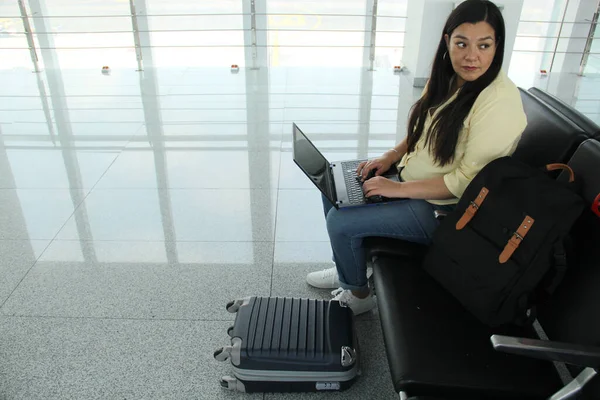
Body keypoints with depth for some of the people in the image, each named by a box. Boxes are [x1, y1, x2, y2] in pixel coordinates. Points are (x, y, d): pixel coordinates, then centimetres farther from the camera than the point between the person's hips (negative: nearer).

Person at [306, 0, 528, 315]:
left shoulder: (500, 102, -25)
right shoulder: (448, 79, 1)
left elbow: (468, 180, -26)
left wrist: (399, 188, -24)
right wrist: (390, 156, -2)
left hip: (442, 210, -9)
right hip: (407, 180, 9)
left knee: (340, 221, -14)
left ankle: (358, 294, 15)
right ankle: (346, 270, 27)